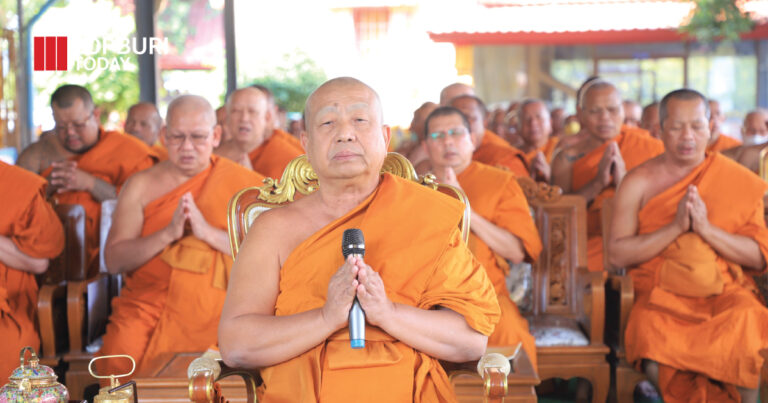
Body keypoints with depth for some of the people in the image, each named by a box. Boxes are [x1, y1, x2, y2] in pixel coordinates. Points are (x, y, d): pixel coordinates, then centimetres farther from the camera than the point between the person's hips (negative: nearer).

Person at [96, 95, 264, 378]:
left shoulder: (243, 183, 8)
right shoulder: (140, 186, 12)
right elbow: (113, 261, 2)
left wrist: (208, 232, -15)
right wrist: (168, 233, -12)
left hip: (215, 307, -1)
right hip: (148, 303, 1)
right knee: (122, 353, -27)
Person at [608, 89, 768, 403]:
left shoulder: (740, 182, 5)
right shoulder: (639, 183, 3)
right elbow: (617, 254, -5)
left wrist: (707, 228, -14)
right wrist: (676, 227, -14)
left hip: (725, 292, 1)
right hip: (660, 293, -1)